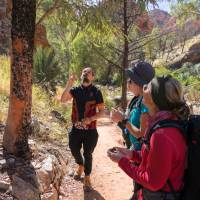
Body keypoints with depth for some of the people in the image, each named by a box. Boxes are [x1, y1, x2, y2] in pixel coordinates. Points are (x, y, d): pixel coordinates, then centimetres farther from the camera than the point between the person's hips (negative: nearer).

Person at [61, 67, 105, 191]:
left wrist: (91, 119, -24)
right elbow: (63, 100, -14)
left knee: (88, 154, 8)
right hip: (76, 129, 3)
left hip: (90, 130, -3)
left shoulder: (96, 92, -7)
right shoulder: (75, 90, 1)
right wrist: (69, 84, -22)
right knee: (74, 150, 17)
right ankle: (81, 166, 48)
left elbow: (102, 112, -7)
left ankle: (87, 178, 28)